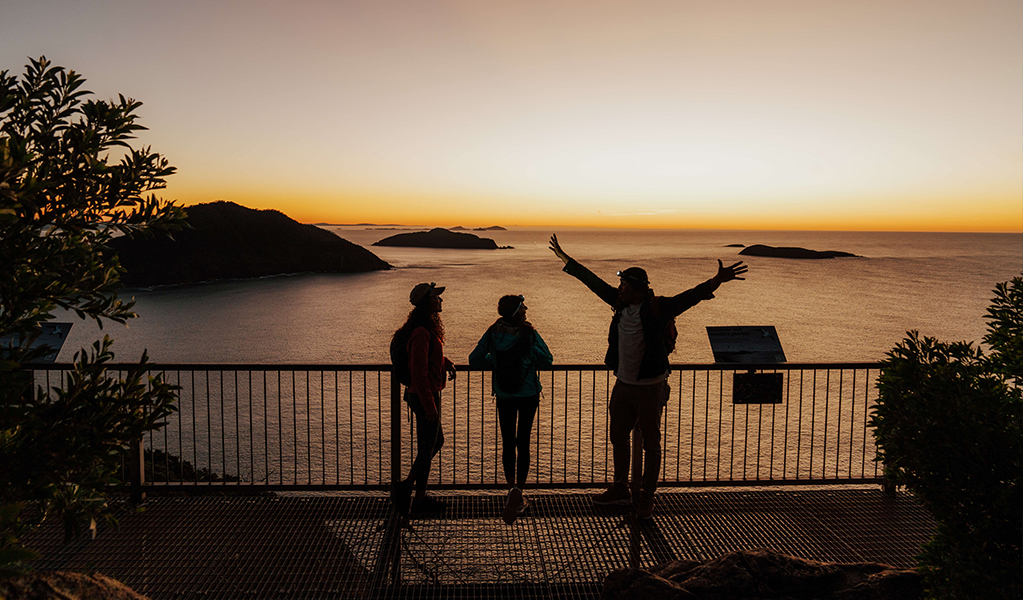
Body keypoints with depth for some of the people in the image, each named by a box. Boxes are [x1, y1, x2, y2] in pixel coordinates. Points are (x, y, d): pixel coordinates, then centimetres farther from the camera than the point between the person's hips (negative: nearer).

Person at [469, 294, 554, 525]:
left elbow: (474, 360, -3)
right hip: (528, 395, -2)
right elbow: (547, 360, -7)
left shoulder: (492, 334, -6)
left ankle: (513, 490, 7)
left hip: (504, 397, 2)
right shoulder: (529, 335, -14)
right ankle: (518, 491, -1)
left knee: (507, 443, 13)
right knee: (523, 443, 8)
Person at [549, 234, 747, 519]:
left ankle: (647, 497, 20)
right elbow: (594, 282, 9)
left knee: (651, 444, 6)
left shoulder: (658, 308, -15)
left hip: (649, 387, -7)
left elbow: (690, 297, -27)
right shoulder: (621, 303, 1)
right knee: (618, 437, 17)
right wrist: (565, 258, 15)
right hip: (622, 384, 7)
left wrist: (716, 281, -43)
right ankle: (620, 489, 34)